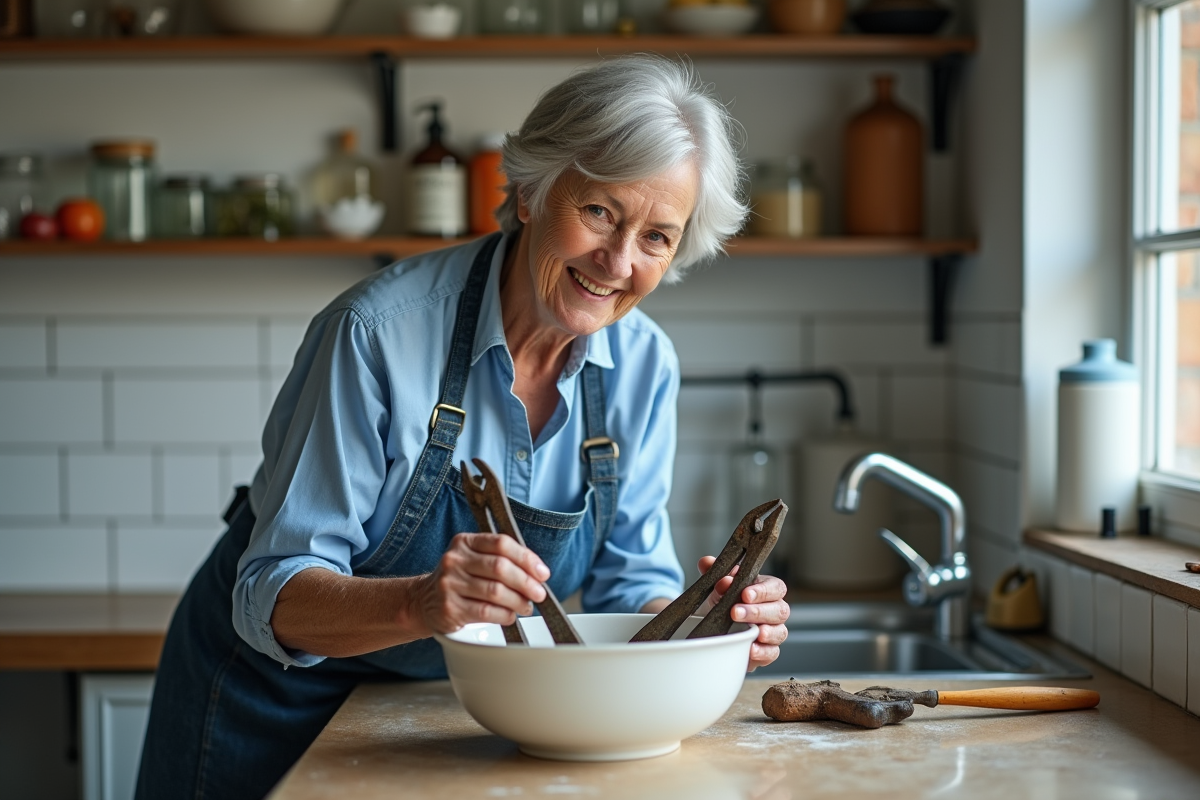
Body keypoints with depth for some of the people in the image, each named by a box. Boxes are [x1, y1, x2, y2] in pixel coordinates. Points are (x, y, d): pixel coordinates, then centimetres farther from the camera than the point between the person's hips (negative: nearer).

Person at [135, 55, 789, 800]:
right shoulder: (380, 331, -25)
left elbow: (631, 586, -4)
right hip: (280, 703, -5)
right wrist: (418, 604, -44)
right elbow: (272, 595, -25)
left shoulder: (644, 366, -8)